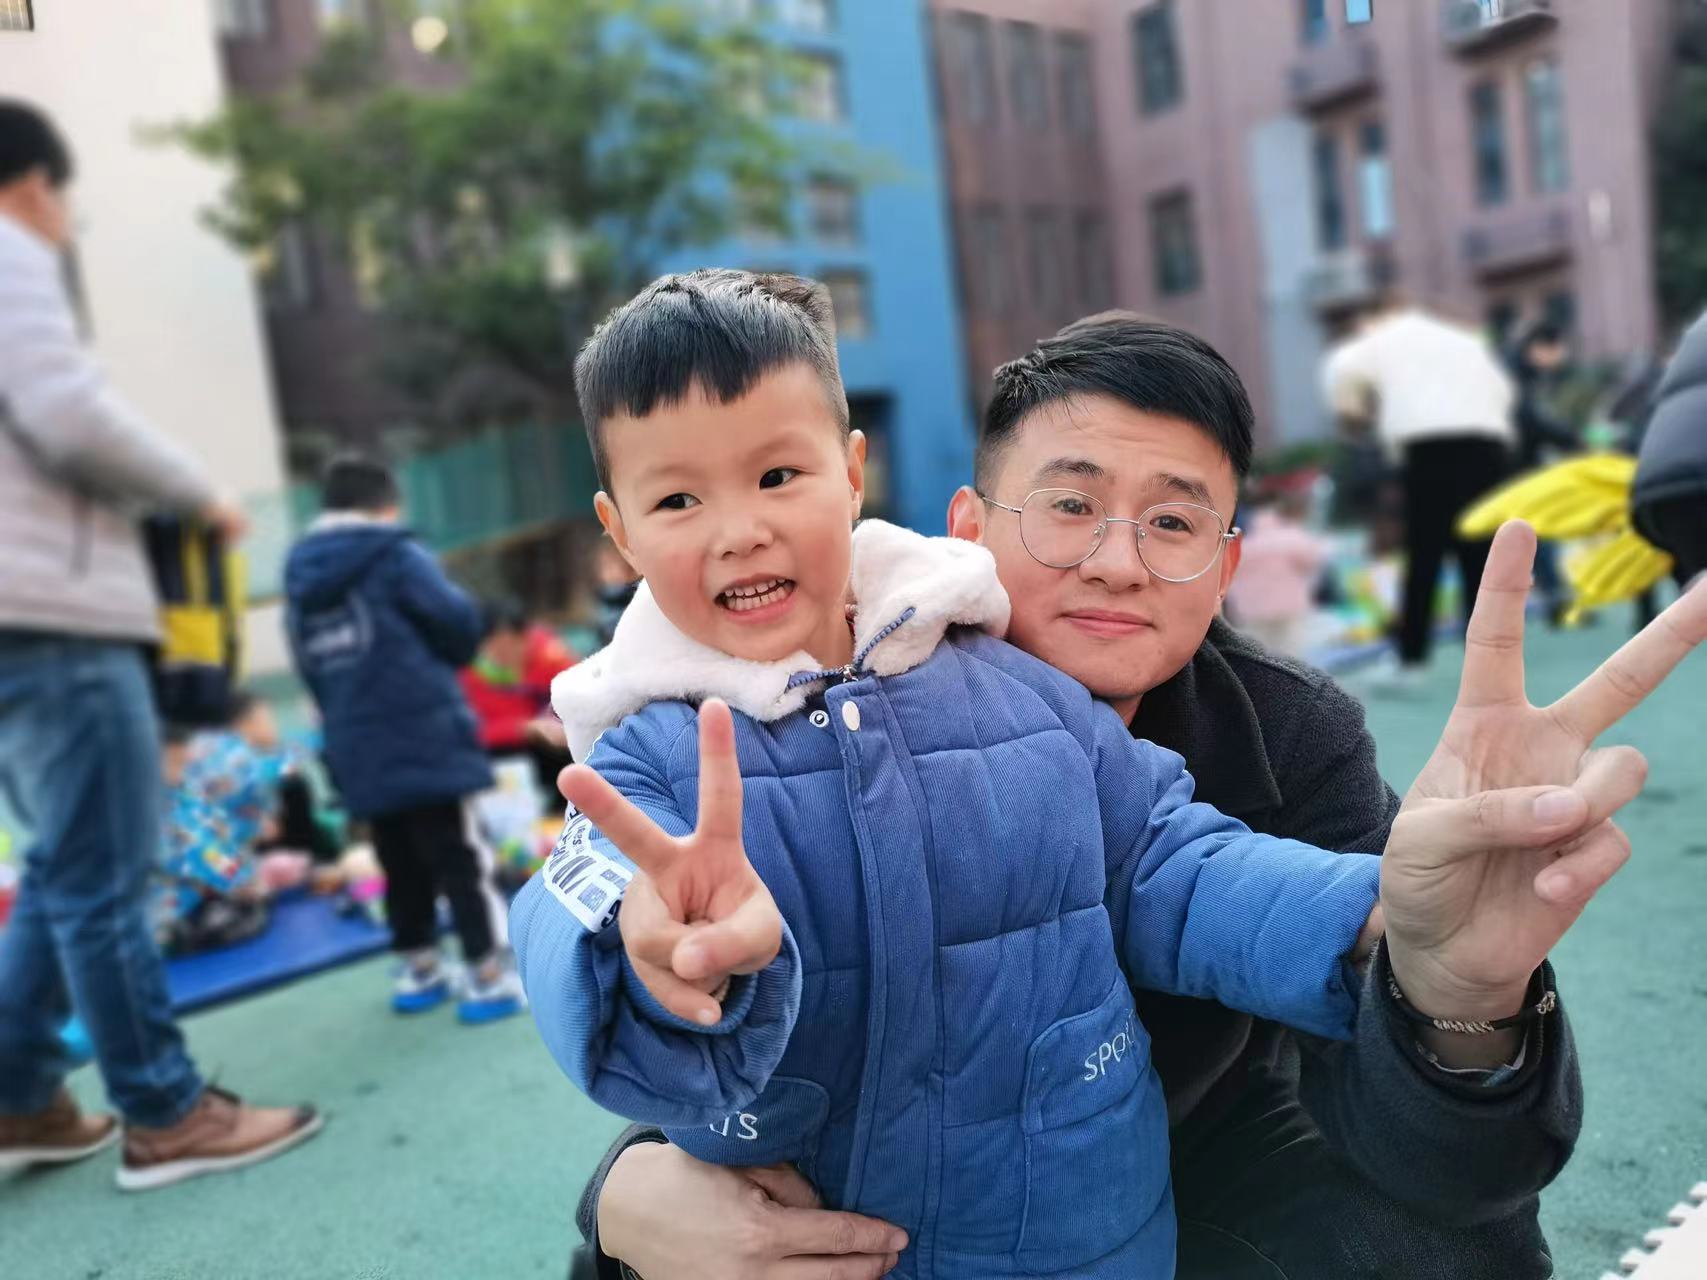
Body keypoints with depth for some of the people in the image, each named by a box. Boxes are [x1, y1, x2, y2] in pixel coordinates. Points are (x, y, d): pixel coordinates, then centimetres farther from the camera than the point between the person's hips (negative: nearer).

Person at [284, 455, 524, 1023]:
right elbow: (460, 624, -9)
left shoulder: (300, 579, 10)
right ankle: (487, 977, 5)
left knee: (401, 865, 17)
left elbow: (310, 669, 13)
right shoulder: (395, 555, -8)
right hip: (425, 737, -6)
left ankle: (418, 971, 26)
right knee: (461, 860, 1)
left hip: (357, 752, 6)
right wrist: (435, 662, 11)